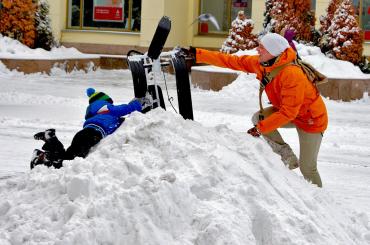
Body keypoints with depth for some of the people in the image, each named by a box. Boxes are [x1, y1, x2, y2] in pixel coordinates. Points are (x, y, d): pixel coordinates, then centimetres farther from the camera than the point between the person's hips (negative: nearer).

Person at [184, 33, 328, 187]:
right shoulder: (259, 63, -12)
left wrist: (261, 128, -31)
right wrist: (197, 54, -10)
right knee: (258, 118, -11)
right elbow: (231, 61, -6)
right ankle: (288, 158, -1)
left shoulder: (292, 74, -36)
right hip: (287, 111, 8)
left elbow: (288, 112, -34)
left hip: (312, 118, -8)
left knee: (307, 168, -8)